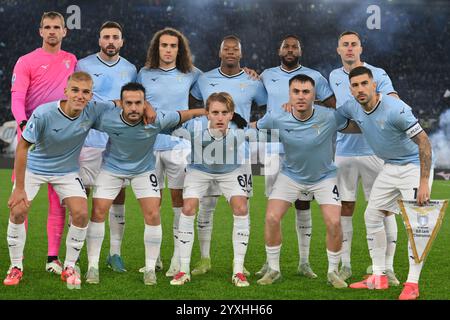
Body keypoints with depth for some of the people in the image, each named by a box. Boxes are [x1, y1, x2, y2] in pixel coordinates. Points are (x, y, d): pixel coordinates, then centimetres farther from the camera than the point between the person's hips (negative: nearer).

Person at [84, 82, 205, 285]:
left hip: (143, 169, 0)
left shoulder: (156, 120, -29)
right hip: (112, 167, 0)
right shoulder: (107, 119, -29)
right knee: (98, 212, -8)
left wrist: (206, 112, -3)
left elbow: (182, 116, -11)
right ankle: (93, 266, 6)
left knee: (153, 215, -10)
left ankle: (150, 268, 5)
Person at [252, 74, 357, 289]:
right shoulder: (276, 119, -21)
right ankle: (273, 269, 10)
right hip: (291, 175, 1)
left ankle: (333, 272, 9)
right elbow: (252, 129, -2)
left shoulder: (330, 117, -25)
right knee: (271, 218, -11)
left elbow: (358, 128, -8)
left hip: (324, 176, -1)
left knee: (334, 222, -15)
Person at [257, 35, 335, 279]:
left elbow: (335, 106, 6)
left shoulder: (314, 77, 5)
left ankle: (304, 262, 9)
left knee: (303, 205, 2)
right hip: (274, 149, 1)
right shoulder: (266, 76, 11)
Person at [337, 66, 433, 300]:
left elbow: (423, 141, -26)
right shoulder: (352, 108, -6)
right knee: (372, 216, 6)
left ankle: (412, 284, -8)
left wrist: (423, 182, -31)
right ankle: (379, 278, 14)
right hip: (390, 167, 8)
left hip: (415, 165, -8)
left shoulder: (396, 109, -28)